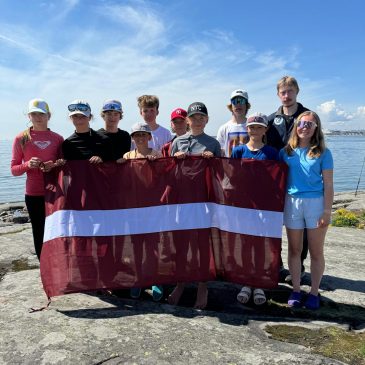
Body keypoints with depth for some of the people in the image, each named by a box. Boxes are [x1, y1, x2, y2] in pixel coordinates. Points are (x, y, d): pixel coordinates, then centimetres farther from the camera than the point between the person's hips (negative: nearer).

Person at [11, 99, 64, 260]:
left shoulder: (58, 138, 5)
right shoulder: (21, 138, 3)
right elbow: (14, 169, 5)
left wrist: (55, 165, -10)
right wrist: (28, 165, -16)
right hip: (33, 194, 0)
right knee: (39, 233, 6)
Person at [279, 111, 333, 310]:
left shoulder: (323, 153, -1)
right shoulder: (286, 152, 5)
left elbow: (328, 185, -2)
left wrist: (327, 211, -8)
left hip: (315, 203, -2)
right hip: (292, 203, 2)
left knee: (316, 252, 7)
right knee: (294, 250, 11)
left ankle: (314, 293, 22)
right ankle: (296, 290, 25)